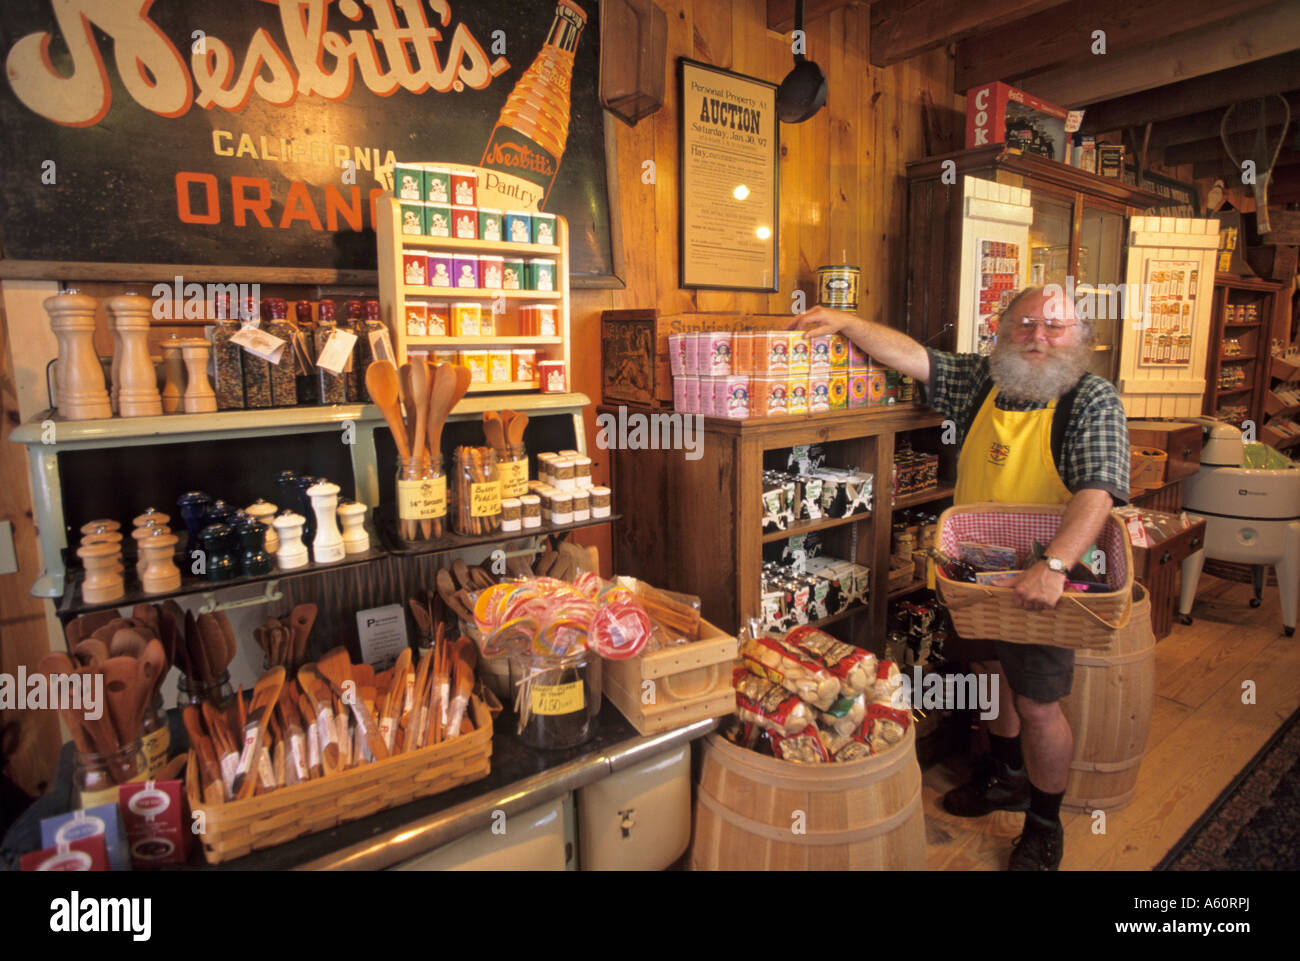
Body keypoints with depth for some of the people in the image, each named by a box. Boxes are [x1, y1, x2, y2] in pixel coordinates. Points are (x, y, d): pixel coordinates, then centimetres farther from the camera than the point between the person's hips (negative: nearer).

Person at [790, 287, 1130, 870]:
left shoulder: (1094, 401, -14)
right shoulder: (980, 380, 2)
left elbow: (1098, 492, -26)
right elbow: (912, 356, -3)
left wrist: (1053, 566, -40)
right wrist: (844, 321, -15)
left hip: (1044, 581, -5)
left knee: (1037, 704, 3)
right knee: (989, 673, 21)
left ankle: (1044, 826, 29)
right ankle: (1007, 777, 48)